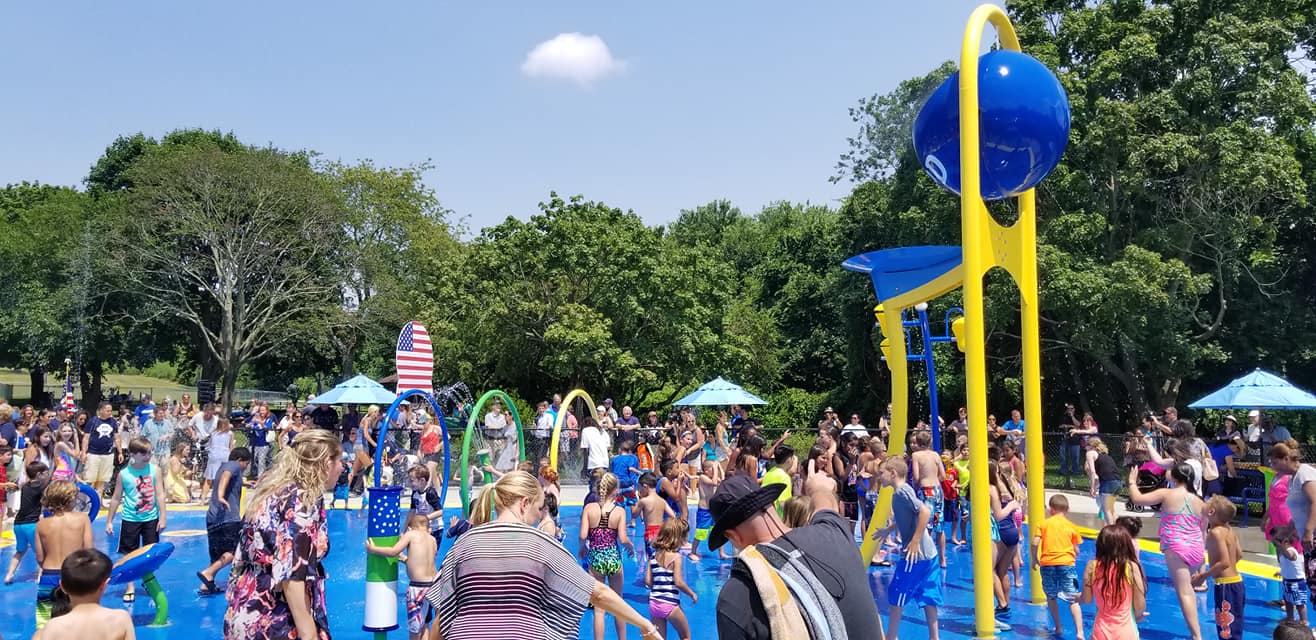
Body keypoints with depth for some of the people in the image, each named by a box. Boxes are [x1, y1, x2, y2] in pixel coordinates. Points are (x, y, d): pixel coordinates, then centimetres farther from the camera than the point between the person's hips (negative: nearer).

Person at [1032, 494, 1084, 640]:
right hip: (1066, 563, 0)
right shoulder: (1071, 526, 6)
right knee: (1073, 599, -1)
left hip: (1047, 564, 1)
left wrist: (1034, 559, 8)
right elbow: (1076, 550, 8)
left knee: (1051, 597, 18)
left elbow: (1035, 543, -5)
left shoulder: (1044, 524, 5)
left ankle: (1057, 628, 21)